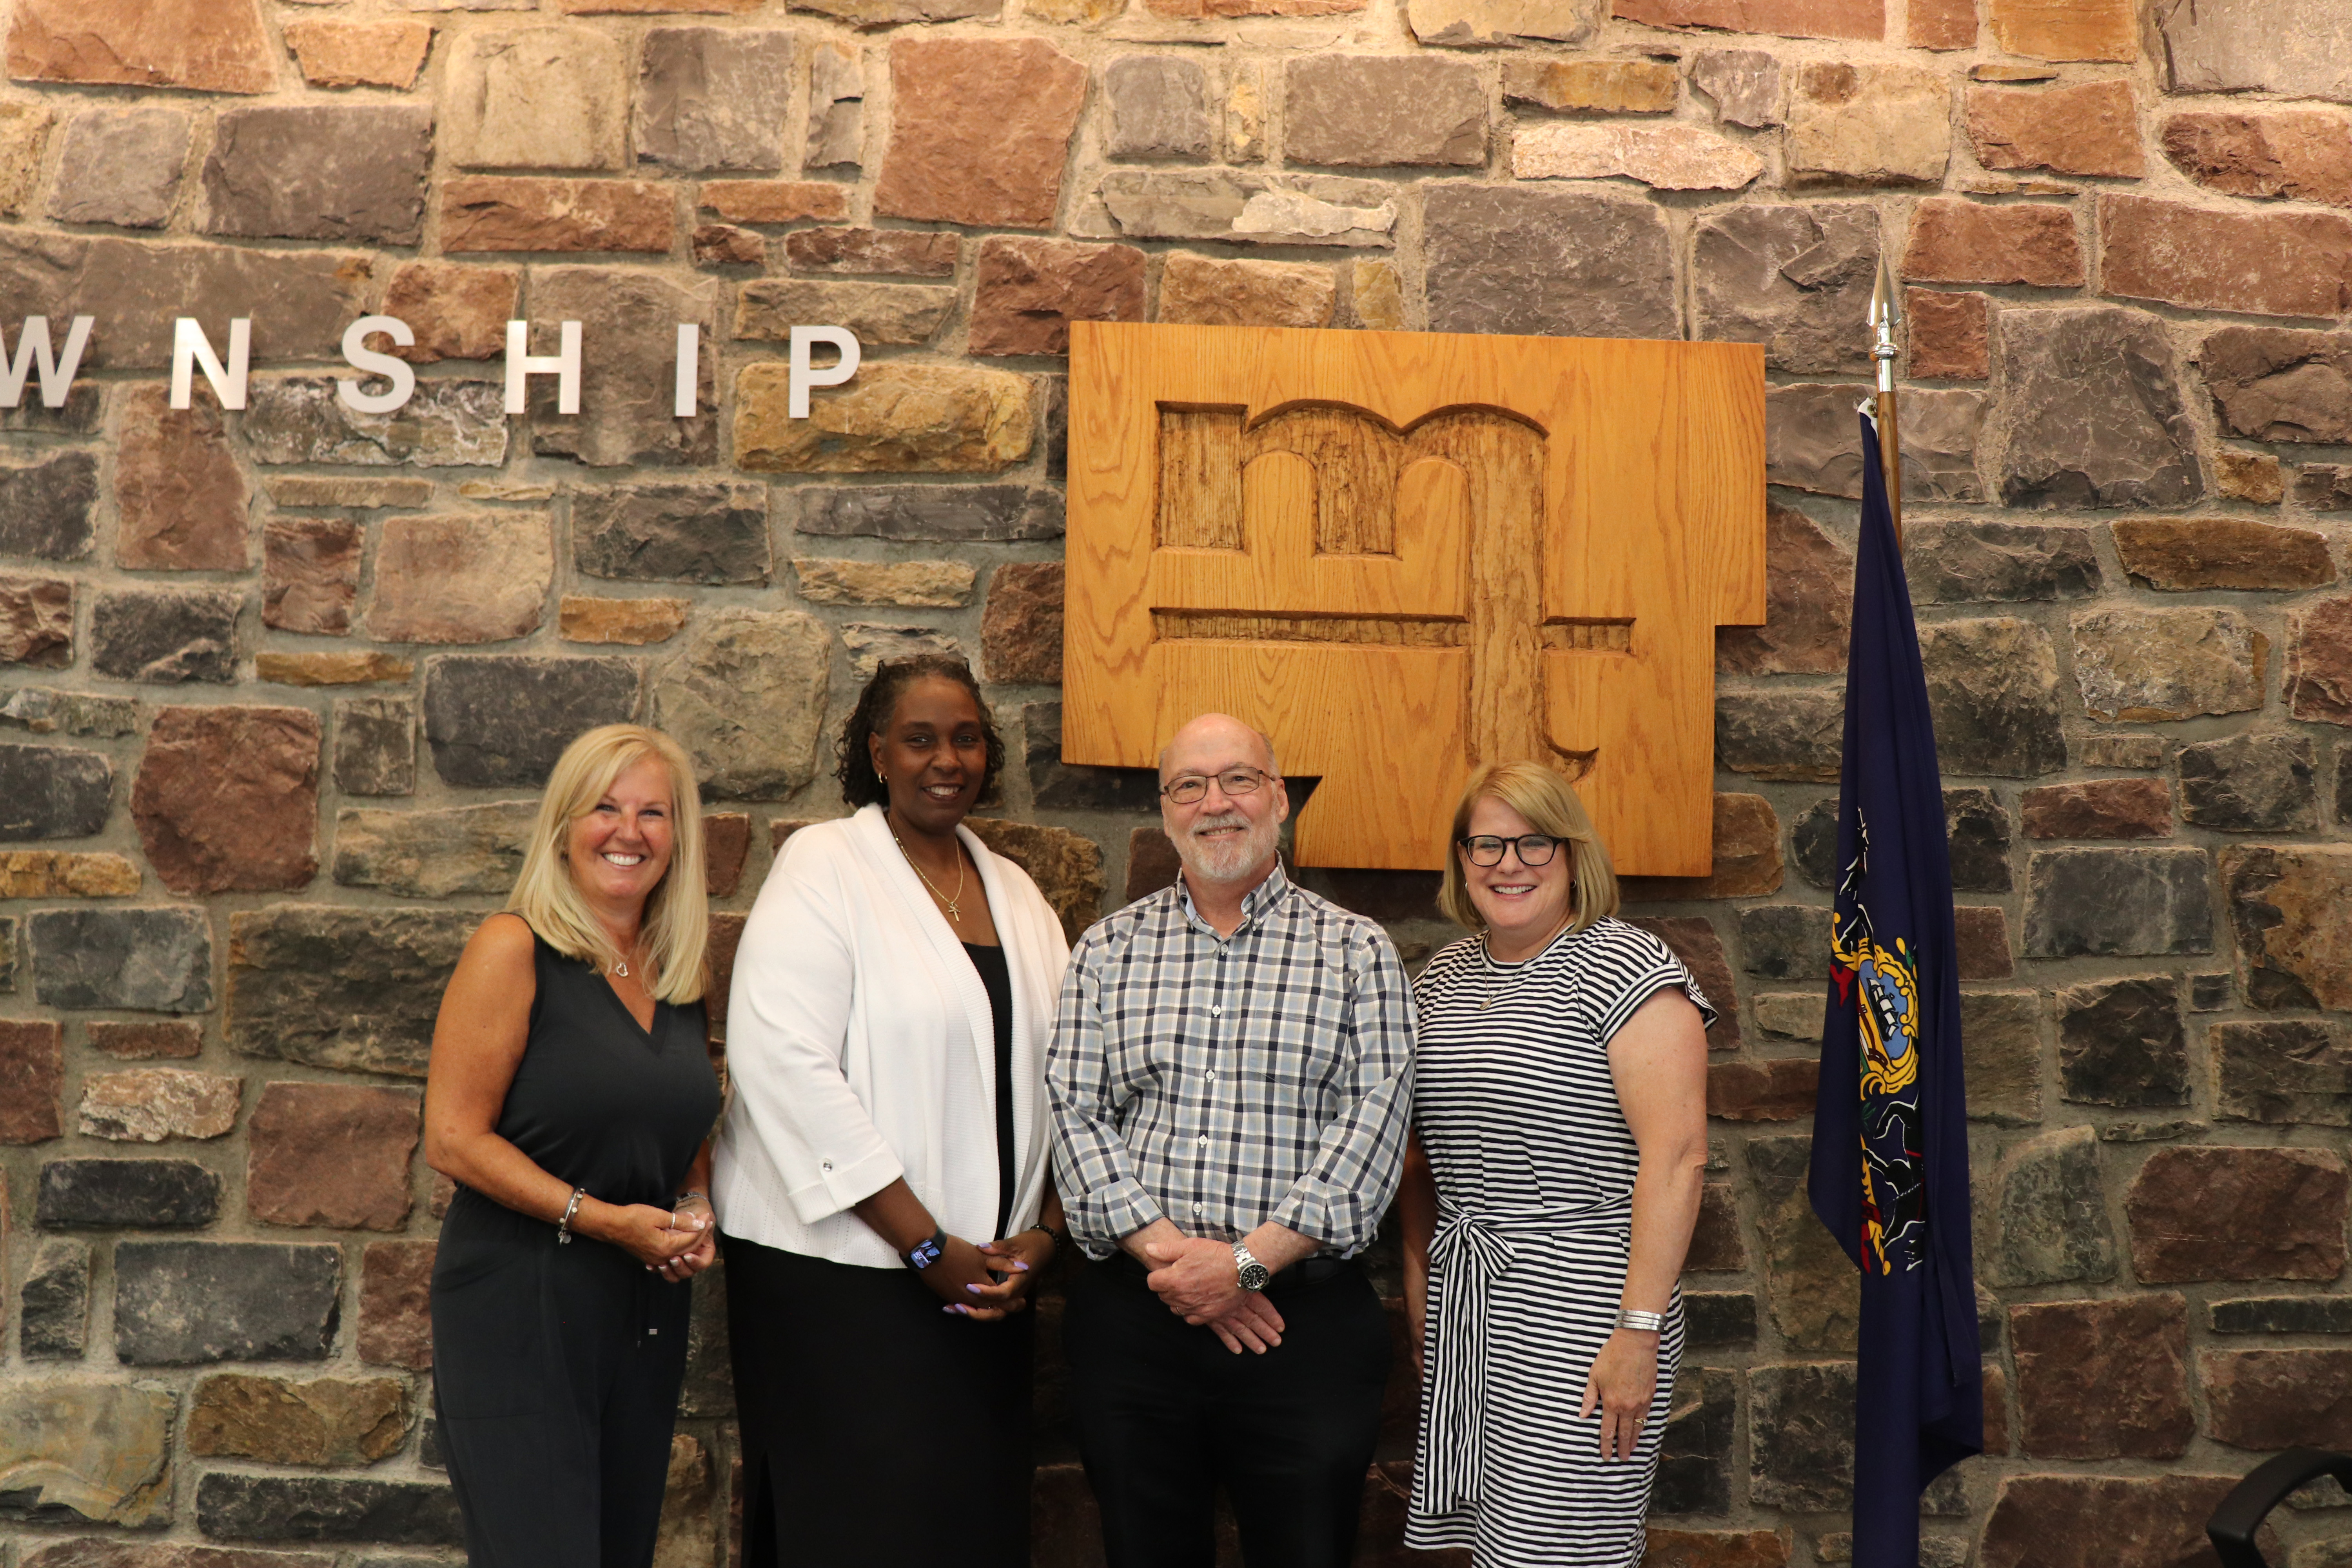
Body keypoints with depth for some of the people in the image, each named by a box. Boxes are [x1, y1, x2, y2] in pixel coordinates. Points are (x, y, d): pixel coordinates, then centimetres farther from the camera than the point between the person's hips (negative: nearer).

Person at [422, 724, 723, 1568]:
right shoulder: (514, 950, -9)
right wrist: (602, 1219, -17)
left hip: (645, 1316, 7)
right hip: (519, 1310, -6)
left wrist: (695, 1212, 4)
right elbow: (453, 1138, -13)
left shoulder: (678, 972, 11)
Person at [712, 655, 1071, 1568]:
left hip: (985, 1279, 6)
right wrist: (927, 1245, -15)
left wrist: (1044, 1232, -2)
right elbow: (784, 1065, -15)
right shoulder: (823, 866, -5)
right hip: (834, 1265, -5)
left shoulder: (1017, 896, 14)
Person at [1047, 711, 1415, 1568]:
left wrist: (1250, 1259, -15)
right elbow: (1073, 1113, 2)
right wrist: (1167, 1251, -12)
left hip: (1307, 1316, -2)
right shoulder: (1107, 950, 10)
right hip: (1133, 1312, 2)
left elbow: (1375, 1119, -5)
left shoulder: (1357, 952, 4)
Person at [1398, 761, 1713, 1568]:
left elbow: (1677, 1154, -17)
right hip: (1462, 1310, 7)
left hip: (1576, 1308, -6)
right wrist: (1421, 1309, 16)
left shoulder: (1626, 970, -9)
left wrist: (1640, 1328, -21)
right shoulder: (1441, 978, 13)